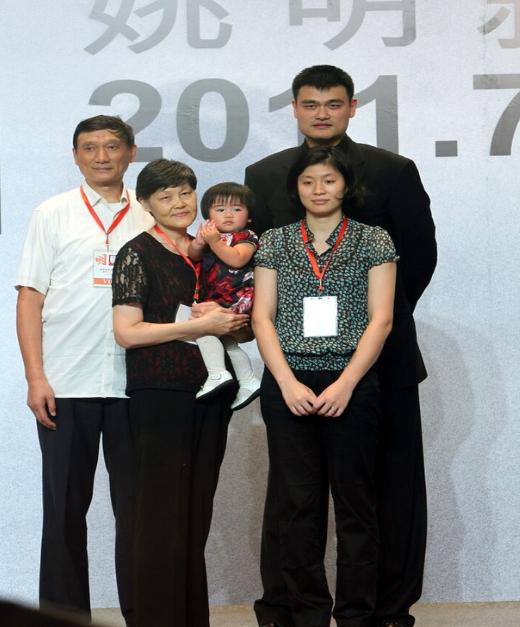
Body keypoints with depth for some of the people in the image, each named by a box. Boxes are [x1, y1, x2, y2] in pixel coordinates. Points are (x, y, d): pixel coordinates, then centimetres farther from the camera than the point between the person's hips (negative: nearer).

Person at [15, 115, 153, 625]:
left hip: (134, 383, 1)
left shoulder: (149, 218, 11)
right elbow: (30, 298, 2)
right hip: (65, 385, -1)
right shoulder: (52, 215, 6)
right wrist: (35, 378, -6)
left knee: (136, 505, 4)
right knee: (65, 507, 4)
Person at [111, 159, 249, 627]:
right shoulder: (138, 254, -4)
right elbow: (126, 332, -12)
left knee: (198, 511, 9)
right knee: (164, 513, -6)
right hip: (160, 392, -6)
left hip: (211, 392, 6)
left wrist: (230, 321, 3)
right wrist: (199, 325, -15)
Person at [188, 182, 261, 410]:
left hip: (239, 299, -9)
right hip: (218, 301, 9)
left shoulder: (247, 237, -7)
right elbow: (193, 255, 0)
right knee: (227, 340, 21)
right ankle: (248, 382, 33)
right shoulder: (211, 235, 14)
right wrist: (199, 241, -20)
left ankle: (217, 374, -23)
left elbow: (237, 259, -25)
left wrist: (214, 242, -27)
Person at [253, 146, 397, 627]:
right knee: (299, 503, 3)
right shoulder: (275, 242, 10)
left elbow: (381, 320, -1)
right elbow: (262, 318, 5)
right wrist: (288, 383, -8)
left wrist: (345, 384, -11)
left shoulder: (374, 241, 4)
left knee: (355, 501, 1)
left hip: (352, 384, -1)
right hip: (287, 385, 2)